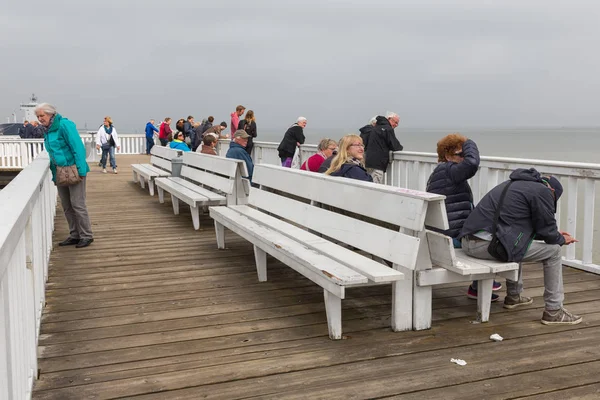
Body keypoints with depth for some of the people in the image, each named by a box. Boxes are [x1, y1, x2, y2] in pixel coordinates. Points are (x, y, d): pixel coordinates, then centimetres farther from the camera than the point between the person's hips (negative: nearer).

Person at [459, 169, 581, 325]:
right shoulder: (543, 191, 0)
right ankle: (553, 312, 12)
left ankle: (514, 296, 41)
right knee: (553, 251, 7)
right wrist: (562, 239, 24)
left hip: (468, 241, 9)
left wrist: (555, 234, 36)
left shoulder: (515, 183, 26)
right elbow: (547, 230, 3)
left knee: (518, 245, 37)